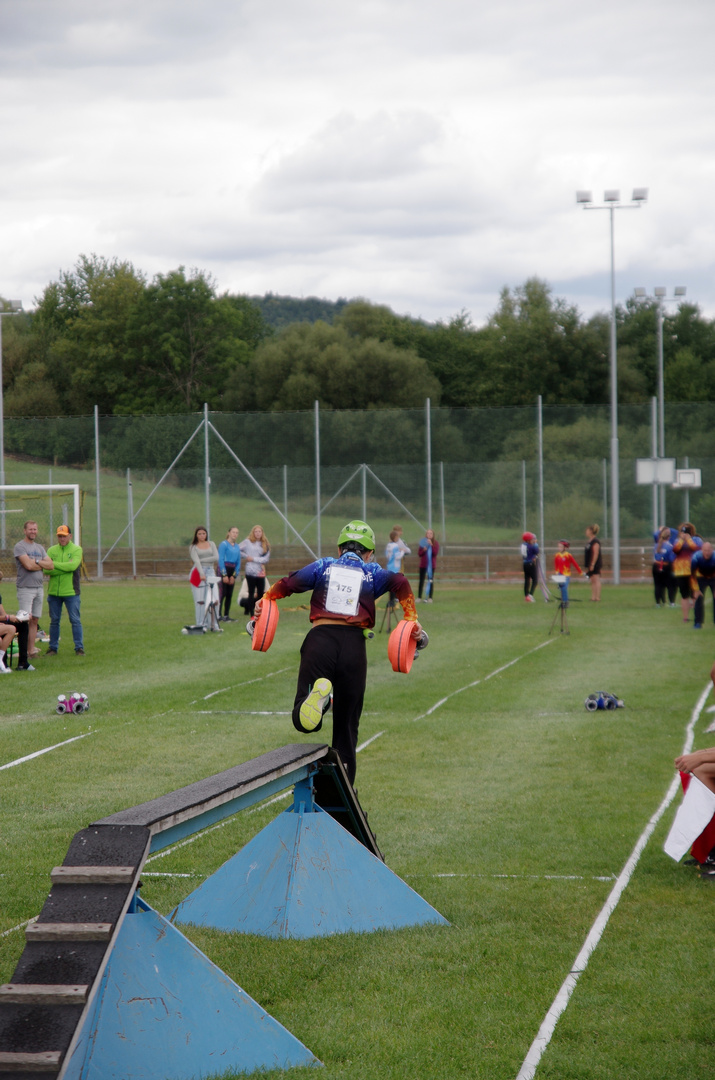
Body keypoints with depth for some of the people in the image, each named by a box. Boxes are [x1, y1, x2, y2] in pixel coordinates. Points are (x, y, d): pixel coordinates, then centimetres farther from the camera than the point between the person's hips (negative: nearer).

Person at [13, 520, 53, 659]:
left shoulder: (39, 548, 17)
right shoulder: (19, 547, -5)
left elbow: (50, 565, 8)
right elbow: (28, 565, -16)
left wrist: (36, 562, -7)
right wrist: (42, 565, 0)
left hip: (39, 588, 7)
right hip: (25, 588, -7)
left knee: (35, 620, 6)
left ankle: (31, 650, 7)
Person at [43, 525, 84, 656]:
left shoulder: (76, 549, 0)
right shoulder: (51, 550, 8)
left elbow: (73, 565, -17)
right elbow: (46, 569, -6)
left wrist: (54, 564, -12)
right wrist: (65, 567, -16)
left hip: (71, 591, -3)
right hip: (53, 591, 3)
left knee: (75, 620, -1)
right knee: (54, 621, 8)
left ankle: (79, 647, 3)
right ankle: (53, 648, 15)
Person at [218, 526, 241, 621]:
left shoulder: (237, 547, 14)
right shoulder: (224, 544, -6)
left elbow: (238, 563, 13)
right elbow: (220, 560, -11)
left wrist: (234, 576, 2)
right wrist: (224, 575, -15)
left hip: (232, 571, 7)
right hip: (223, 570, -7)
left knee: (229, 595, 8)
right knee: (222, 594, -10)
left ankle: (226, 616, 13)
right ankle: (219, 616, -10)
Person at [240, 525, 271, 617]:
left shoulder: (265, 544, 7)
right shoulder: (248, 542, 0)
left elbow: (266, 558, -2)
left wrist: (253, 559, -10)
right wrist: (246, 556, -6)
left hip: (261, 572, 3)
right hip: (250, 571, -3)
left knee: (261, 593, 5)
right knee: (251, 593, 0)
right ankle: (251, 615, 4)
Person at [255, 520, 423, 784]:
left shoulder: (323, 566, 20)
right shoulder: (372, 573, 18)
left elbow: (289, 583, 5)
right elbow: (400, 583, -2)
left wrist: (265, 599, 17)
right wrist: (411, 620, 1)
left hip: (320, 637, 0)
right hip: (354, 643, 0)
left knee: (302, 721, -5)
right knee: (346, 725, 13)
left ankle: (317, 695, -38)